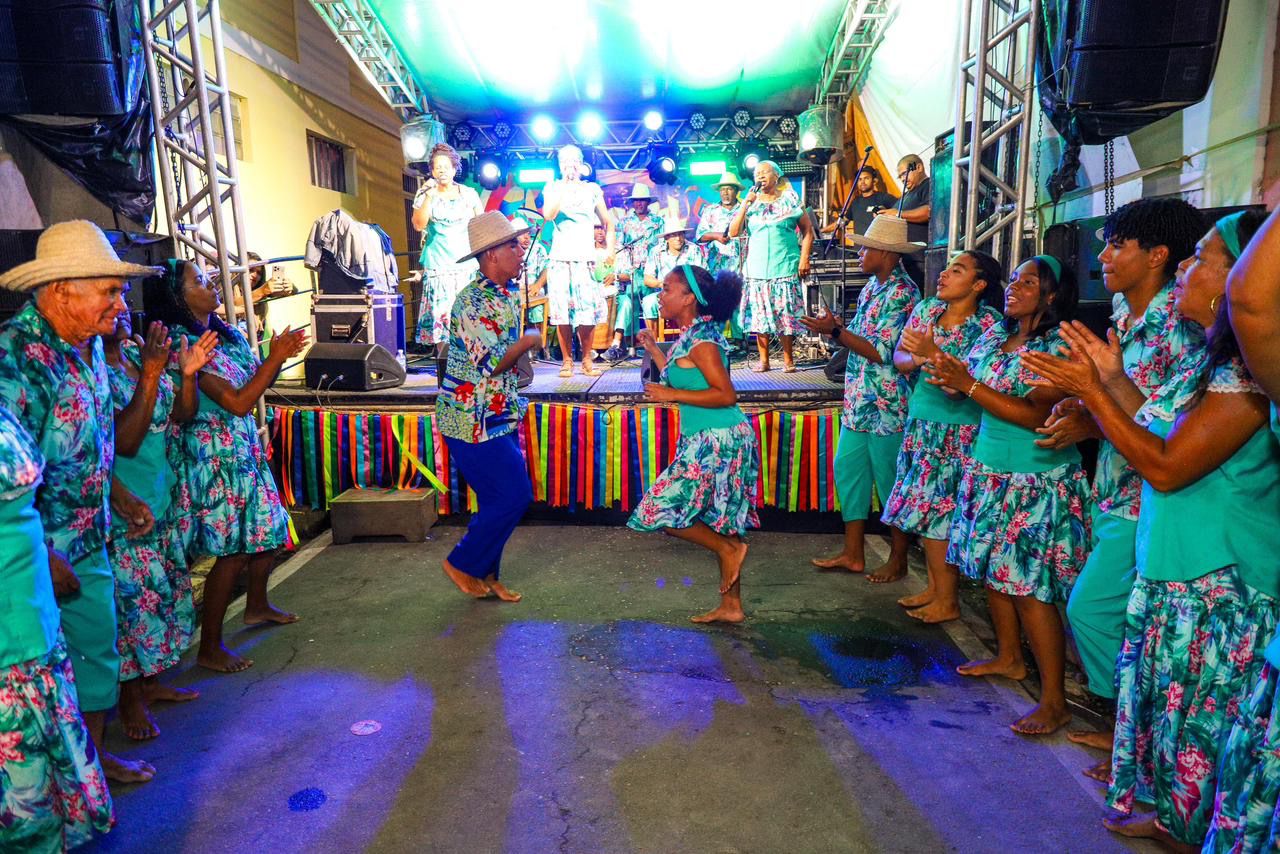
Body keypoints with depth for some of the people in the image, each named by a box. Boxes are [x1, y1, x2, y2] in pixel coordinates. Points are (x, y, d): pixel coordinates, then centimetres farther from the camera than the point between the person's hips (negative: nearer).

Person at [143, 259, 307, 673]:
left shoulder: (227, 335, 7)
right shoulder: (183, 345, -19)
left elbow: (254, 385, 12)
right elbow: (239, 402, -24)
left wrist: (276, 357, -4)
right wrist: (276, 357, -20)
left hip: (244, 450, 9)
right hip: (213, 458, -9)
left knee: (269, 527, 19)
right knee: (231, 550, -2)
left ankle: (257, 606, 41)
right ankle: (209, 648, 12)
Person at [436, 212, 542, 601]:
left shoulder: (509, 294, 10)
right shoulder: (474, 301, -19)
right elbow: (492, 363, -24)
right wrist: (529, 342, -9)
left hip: (499, 417, 9)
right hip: (473, 420, -9)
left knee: (502, 498, 13)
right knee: (513, 496, -6)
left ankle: (486, 574, 27)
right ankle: (461, 563, 12)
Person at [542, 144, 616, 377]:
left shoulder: (592, 189, 13)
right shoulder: (552, 188, 10)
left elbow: (608, 222, 19)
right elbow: (549, 214, -9)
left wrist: (610, 248, 6)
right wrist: (564, 185, -7)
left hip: (586, 258, 1)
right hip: (559, 258, 0)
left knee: (588, 310, -8)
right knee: (561, 311, -5)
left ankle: (587, 358, 6)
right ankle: (567, 360, 5)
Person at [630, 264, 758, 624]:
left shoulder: (701, 340, -16)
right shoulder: (691, 335, 12)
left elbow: (726, 395, -20)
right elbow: (682, 381, 18)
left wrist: (671, 395, -18)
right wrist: (653, 349, 17)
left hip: (716, 442, -10)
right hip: (707, 441, 10)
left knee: (661, 512, -4)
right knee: (719, 521, 14)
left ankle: (728, 548, 8)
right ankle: (731, 606, 23)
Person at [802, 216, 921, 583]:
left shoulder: (902, 293, -15)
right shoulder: (872, 286, 12)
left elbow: (883, 352, -20)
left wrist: (836, 332, -21)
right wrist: (834, 329, -4)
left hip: (887, 405, -9)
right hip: (859, 401, 9)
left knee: (891, 482, 4)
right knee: (848, 470, 11)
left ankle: (898, 560, 20)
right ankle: (853, 554, 23)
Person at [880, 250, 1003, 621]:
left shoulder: (989, 323, -12)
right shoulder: (926, 309, 6)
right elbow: (899, 358, 0)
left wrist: (933, 352, -29)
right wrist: (917, 359, -21)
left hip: (958, 431, -6)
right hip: (921, 422, 6)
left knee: (940, 512, -1)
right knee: (923, 509, 12)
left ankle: (948, 601, 15)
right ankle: (934, 587, 27)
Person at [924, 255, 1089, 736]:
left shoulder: (1060, 348, -14)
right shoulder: (995, 337, 9)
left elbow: (1037, 415, -23)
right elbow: (977, 391, 13)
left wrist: (969, 385, -25)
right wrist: (949, 376, -8)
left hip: (1037, 482, -7)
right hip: (988, 472, 7)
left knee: (1029, 587, -5)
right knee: (992, 571, 16)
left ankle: (1054, 701, 7)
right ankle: (1009, 658, 37)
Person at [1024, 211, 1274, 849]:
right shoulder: (1217, 359, 9)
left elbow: (1167, 466, -22)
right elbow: (1166, 428, 13)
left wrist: (1092, 391, -19)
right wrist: (1112, 377, 8)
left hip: (1219, 585, -9)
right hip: (1177, 568, 9)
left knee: (1198, 713, 8)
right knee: (1168, 699, 20)